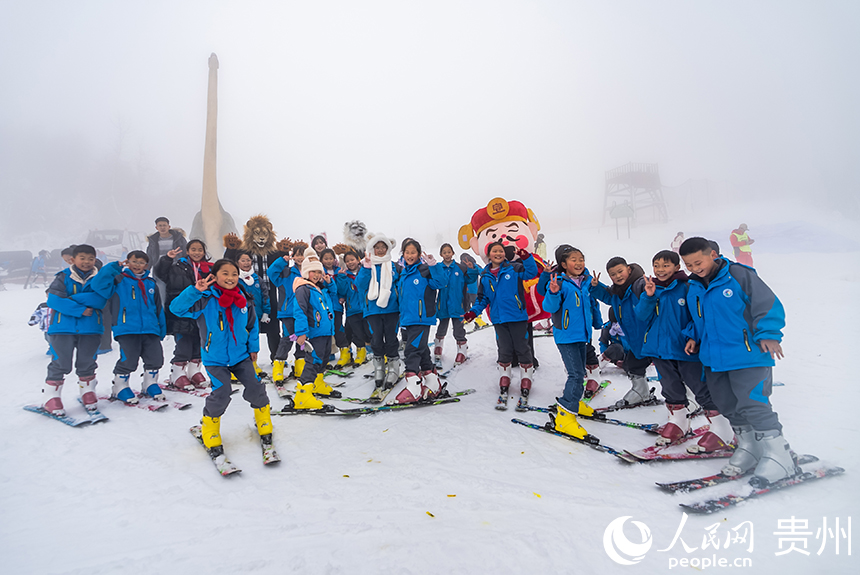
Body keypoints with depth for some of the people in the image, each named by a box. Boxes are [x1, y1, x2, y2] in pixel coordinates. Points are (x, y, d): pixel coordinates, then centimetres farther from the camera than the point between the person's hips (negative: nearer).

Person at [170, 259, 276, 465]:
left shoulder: (243, 299, -1)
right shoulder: (205, 299, -12)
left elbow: (252, 324, 13)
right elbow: (176, 308, -23)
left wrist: (253, 347, 12)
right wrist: (195, 290, -33)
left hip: (241, 355, 3)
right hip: (214, 358, -3)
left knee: (255, 388, -5)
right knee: (221, 394, -17)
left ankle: (264, 426, 21)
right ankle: (210, 437, 8)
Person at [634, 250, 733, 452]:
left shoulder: (687, 287, -7)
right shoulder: (652, 288, 5)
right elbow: (642, 317, -1)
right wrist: (649, 297, -16)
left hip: (685, 349, -4)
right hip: (660, 348, 5)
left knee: (702, 388, -1)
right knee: (671, 387, 17)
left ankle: (722, 429, 10)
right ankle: (678, 421, 35)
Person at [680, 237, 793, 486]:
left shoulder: (739, 274, -8)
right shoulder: (692, 288, 11)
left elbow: (768, 304, -9)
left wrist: (768, 335, -18)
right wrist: (693, 336, 11)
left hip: (747, 356, -7)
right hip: (713, 359, 7)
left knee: (752, 404, -11)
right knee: (727, 406, 11)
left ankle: (779, 457, 4)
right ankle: (749, 449, 27)